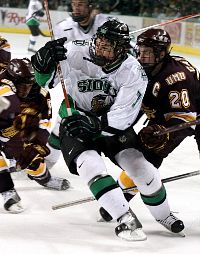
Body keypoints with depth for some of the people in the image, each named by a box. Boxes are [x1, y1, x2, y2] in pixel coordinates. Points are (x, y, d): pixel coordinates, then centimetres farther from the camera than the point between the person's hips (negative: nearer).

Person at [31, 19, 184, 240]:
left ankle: (162, 214, 18)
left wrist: (94, 123, -39)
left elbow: (123, 117, -24)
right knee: (91, 165, -26)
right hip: (75, 120, -1)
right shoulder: (76, 54, -22)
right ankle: (126, 219, -19)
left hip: (113, 124, 1)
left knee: (139, 166, -9)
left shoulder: (133, 72, -22)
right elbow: (45, 80, -14)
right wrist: (45, 59, -36)